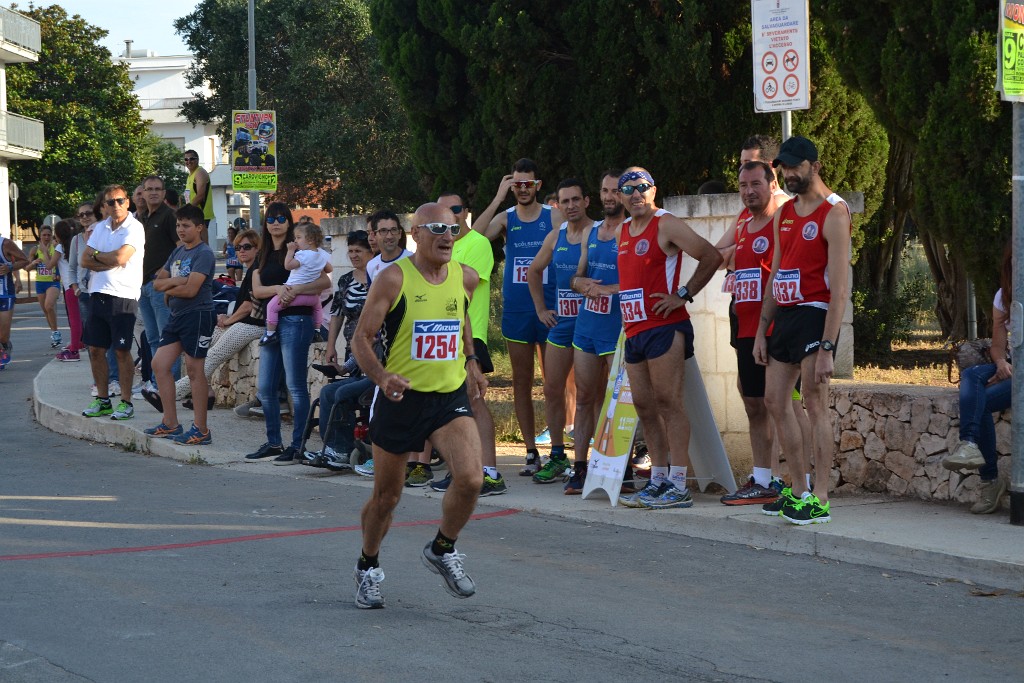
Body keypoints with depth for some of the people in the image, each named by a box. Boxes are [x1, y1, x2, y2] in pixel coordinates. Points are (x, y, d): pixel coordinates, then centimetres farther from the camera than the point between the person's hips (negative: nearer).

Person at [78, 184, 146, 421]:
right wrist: (110, 262, -9)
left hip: (122, 296, -7)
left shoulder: (134, 228, -7)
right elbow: (84, 261, 6)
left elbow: (120, 257, -19)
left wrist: (96, 255, -2)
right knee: (96, 349, 8)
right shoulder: (100, 228, 13)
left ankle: (126, 402, 4)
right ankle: (102, 399, 18)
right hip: (98, 294, 7)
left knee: (122, 351, -3)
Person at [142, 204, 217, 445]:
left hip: (197, 315, -9)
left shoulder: (203, 254, -11)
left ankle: (201, 430, 0)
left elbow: (191, 289, -20)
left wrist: (169, 289, -3)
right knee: (159, 364, 8)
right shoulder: (178, 252, 15)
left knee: (194, 370, -6)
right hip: (176, 315, 9)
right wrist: (174, 281, -10)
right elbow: (157, 283, 10)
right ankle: (170, 423, 16)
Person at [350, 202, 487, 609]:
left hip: (451, 396, 3)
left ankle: (442, 551, 7)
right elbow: (361, 338, -11)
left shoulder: (466, 278, 2)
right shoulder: (393, 279, -12)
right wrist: (382, 377, -27)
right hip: (400, 397, -3)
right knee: (386, 496, 9)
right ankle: (368, 568, 35)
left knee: (470, 479, -19)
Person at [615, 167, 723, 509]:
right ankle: (658, 480, 14)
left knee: (668, 402, -10)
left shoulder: (666, 225, -7)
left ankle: (678, 485, -10)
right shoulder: (623, 231, 18)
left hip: (664, 327, -8)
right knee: (644, 407, 8)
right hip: (634, 329, 8)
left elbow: (711, 256, -13)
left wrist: (683, 295, -13)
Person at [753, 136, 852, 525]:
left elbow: (839, 287, -16)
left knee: (815, 403, -9)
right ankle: (799, 490, 18)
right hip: (784, 314, 9)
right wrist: (761, 331, 14)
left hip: (815, 314, -9)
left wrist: (827, 347, -22)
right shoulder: (784, 214, 15)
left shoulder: (833, 213, -11)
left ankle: (819, 501, -7)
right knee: (775, 401, 9)